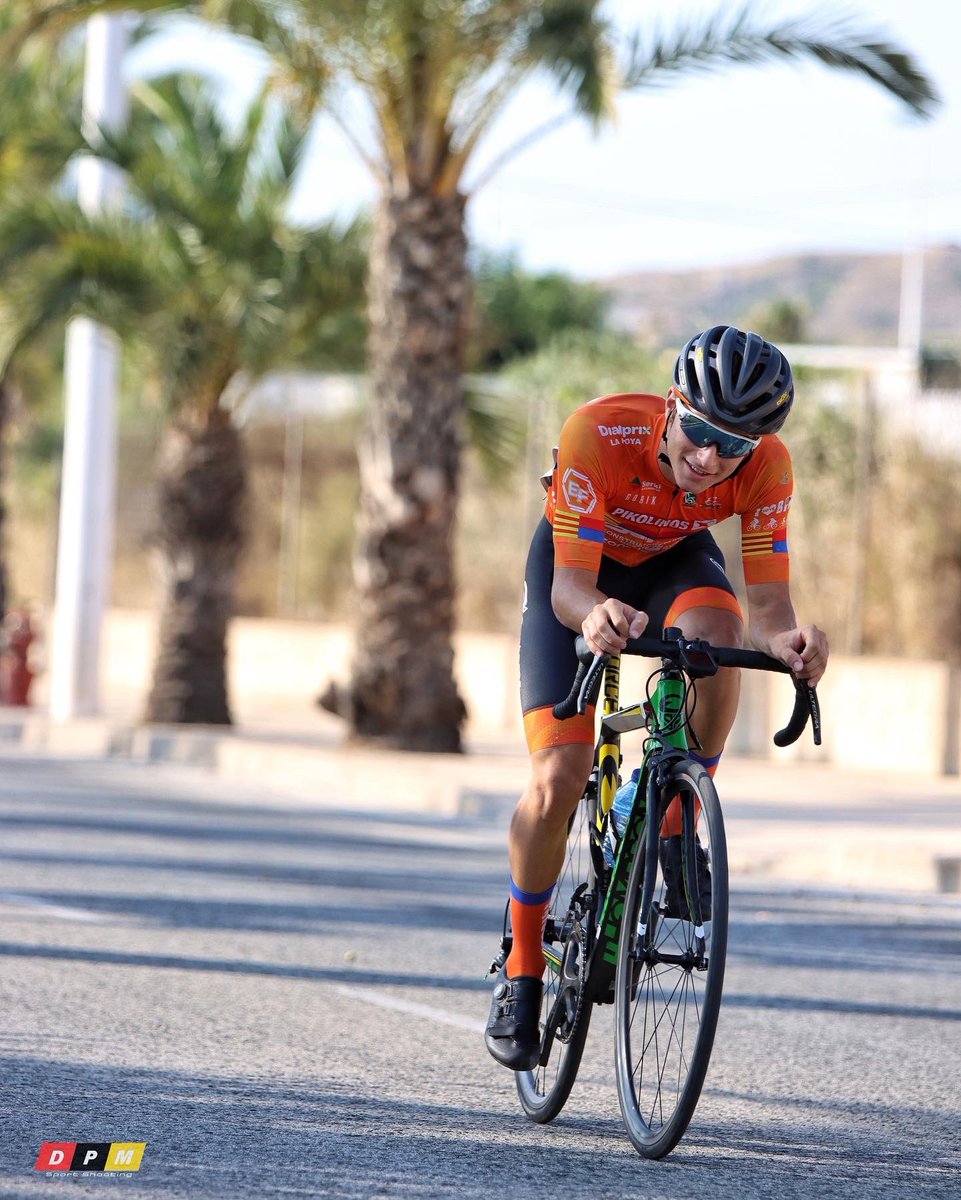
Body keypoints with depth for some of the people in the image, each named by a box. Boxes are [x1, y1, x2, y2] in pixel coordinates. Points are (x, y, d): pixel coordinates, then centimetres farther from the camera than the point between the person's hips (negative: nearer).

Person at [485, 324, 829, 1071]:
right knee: (558, 783, -16)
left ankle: (675, 828, -15)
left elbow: (766, 603, -32)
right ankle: (523, 970, 7)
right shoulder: (599, 434, -38)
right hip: (578, 567, -2)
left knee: (715, 631, -36)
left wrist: (784, 638, -56)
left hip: (675, 560, 2)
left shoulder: (766, 468, -31)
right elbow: (568, 588, -39)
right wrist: (594, 613, -63)